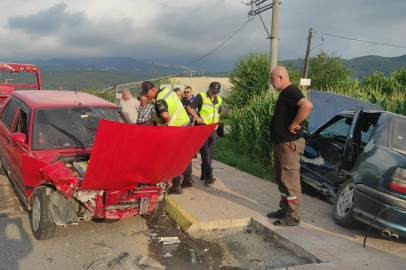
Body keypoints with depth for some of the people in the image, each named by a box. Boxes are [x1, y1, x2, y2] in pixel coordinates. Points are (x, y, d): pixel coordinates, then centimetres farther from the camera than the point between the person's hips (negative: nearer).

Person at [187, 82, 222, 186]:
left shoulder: (219, 100, 15)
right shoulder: (201, 97, -2)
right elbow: (189, 108, -4)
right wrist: (196, 117, -17)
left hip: (213, 130, 6)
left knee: (210, 153, 8)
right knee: (205, 152, -12)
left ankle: (204, 174, 19)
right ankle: (209, 175, -13)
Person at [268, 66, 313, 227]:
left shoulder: (291, 91, -14)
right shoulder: (284, 93, 18)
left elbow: (307, 105, -32)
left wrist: (294, 125, -24)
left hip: (290, 143, -11)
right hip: (281, 142, 11)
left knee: (290, 180, -5)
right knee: (281, 179, 17)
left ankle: (293, 217, 3)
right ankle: (284, 210, 28)